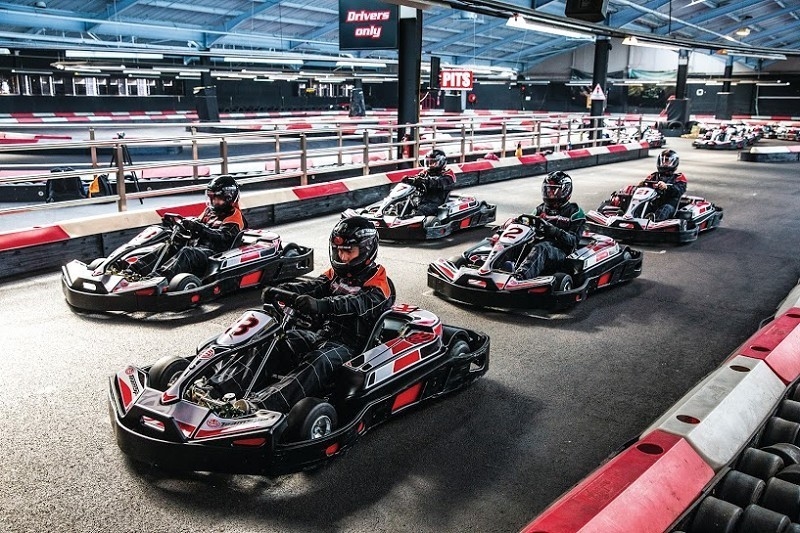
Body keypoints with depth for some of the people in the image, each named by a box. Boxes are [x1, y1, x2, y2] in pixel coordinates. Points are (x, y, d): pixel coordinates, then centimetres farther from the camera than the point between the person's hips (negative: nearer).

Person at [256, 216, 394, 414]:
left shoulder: (378, 283, -6)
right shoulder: (337, 273, 15)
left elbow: (357, 303, -27)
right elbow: (313, 287, -2)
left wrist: (321, 305, -44)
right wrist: (279, 290, -22)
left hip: (351, 346, -7)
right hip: (323, 334, 7)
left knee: (318, 362, -34)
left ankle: (260, 405, -50)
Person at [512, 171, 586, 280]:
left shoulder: (574, 212, 8)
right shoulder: (541, 209, 23)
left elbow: (573, 240, -3)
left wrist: (555, 231, -20)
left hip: (559, 251, -4)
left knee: (541, 247, -39)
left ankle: (521, 274, -62)